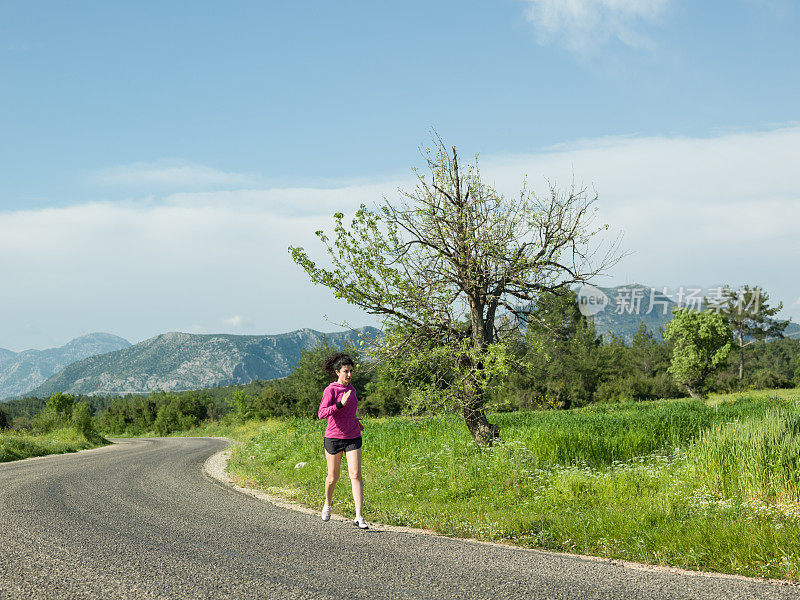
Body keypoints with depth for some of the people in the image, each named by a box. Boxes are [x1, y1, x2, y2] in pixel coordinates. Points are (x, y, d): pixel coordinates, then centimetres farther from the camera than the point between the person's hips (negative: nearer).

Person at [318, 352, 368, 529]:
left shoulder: (351, 389, 11)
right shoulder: (330, 390, -9)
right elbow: (322, 413, -20)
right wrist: (341, 404, -27)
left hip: (353, 438, 4)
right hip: (334, 438, -4)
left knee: (355, 475, -11)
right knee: (333, 477, 8)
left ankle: (359, 517, -15)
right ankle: (328, 503, 40)